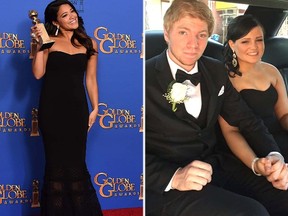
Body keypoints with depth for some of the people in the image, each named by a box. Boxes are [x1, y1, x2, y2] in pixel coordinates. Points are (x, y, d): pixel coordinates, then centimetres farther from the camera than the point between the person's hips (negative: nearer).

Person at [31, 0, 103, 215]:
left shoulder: (89, 44, 8)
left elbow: (91, 79, 9)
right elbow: (38, 73, -8)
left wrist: (95, 108, 4)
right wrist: (40, 43, -13)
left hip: (77, 107, 2)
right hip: (52, 107, -1)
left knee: (76, 160, 4)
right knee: (56, 159, 5)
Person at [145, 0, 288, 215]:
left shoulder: (216, 71, 9)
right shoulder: (146, 78, -10)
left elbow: (247, 120, 14)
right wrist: (173, 176, -28)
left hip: (215, 165, 7)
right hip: (164, 185, -6)